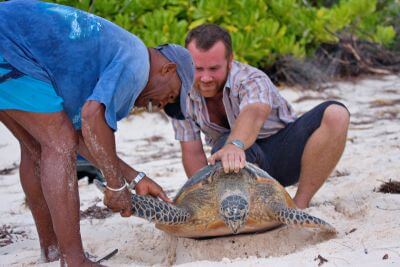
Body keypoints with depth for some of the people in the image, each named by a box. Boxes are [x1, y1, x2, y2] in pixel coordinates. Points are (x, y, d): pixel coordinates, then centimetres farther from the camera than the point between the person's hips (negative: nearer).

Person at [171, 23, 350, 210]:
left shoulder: (251, 80, -25)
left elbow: (254, 113, -48)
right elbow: (193, 154, -14)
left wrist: (235, 145, -70)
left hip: (284, 153, 0)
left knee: (336, 114, -28)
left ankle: (300, 205, -26)